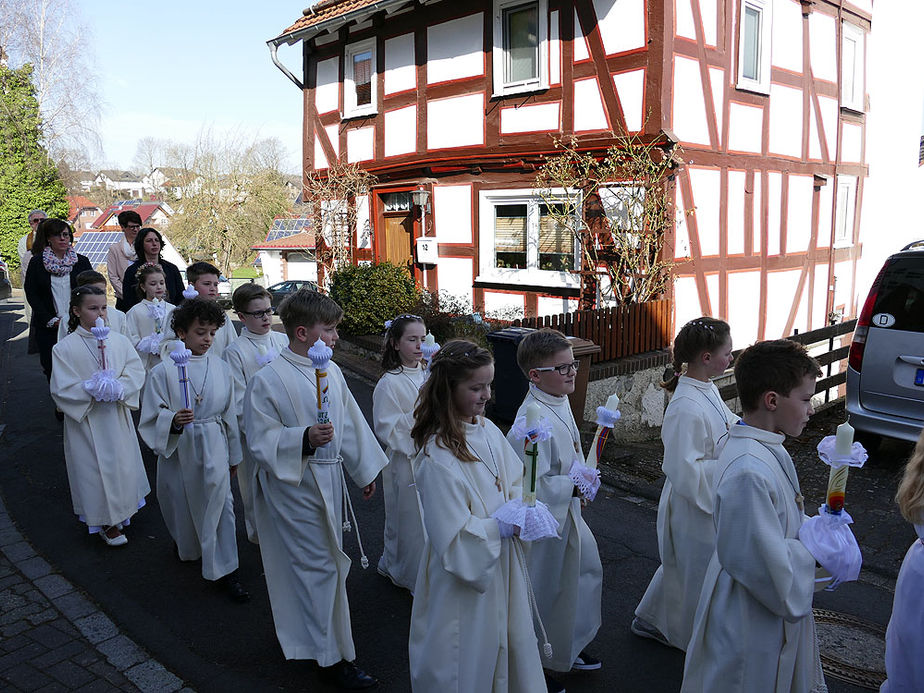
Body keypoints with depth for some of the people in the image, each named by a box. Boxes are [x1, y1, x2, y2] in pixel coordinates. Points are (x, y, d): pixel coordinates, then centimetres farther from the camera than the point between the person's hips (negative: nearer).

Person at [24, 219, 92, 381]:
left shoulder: (82, 262, 6)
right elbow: (31, 295, 2)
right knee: (51, 368, 1)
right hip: (48, 328, 0)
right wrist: (51, 321, -8)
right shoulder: (37, 263, 4)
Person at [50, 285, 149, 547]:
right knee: (95, 468, 7)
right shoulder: (64, 348, -11)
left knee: (122, 462, 14)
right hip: (86, 421, -3)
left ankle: (120, 511, 37)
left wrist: (118, 388, -22)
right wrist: (93, 390, -24)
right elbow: (61, 388, -13)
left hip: (118, 418, 3)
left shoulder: (119, 340, -3)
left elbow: (137, 371, -6)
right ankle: (106, 523, 24)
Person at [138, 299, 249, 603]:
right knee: (180, 504, 15)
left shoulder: (221, 368, -1)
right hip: (178, 449, -1)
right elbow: (152, 417, -8)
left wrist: (233, 455, 14)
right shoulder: (163, 372, -10)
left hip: (213, 446, 1)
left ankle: (224, 570, 10)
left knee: (218, 502, -3)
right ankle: (186, 546, 47)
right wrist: (173, 421, -31)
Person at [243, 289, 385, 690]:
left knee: (309, 562, 19)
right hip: (294, 486, -7)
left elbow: (350, 422, 12)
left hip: (329, 480, 7)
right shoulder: (268, 380, -17)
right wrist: (304, 439, -31)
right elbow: (261, 440, -16)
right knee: (320, 566, 0)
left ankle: (303, 636, 40)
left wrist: (364, 471, 18)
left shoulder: (330, 370, 4)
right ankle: (331, 658, 16)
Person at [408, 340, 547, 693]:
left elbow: (514, 482, 10)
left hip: (502, 567, 7)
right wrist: (502, 526, -25)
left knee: (509, 645, 24)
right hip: (464, 579, -7)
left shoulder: (488, 431, -3)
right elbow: (453, 538, -24)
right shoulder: (437, 458, -27)